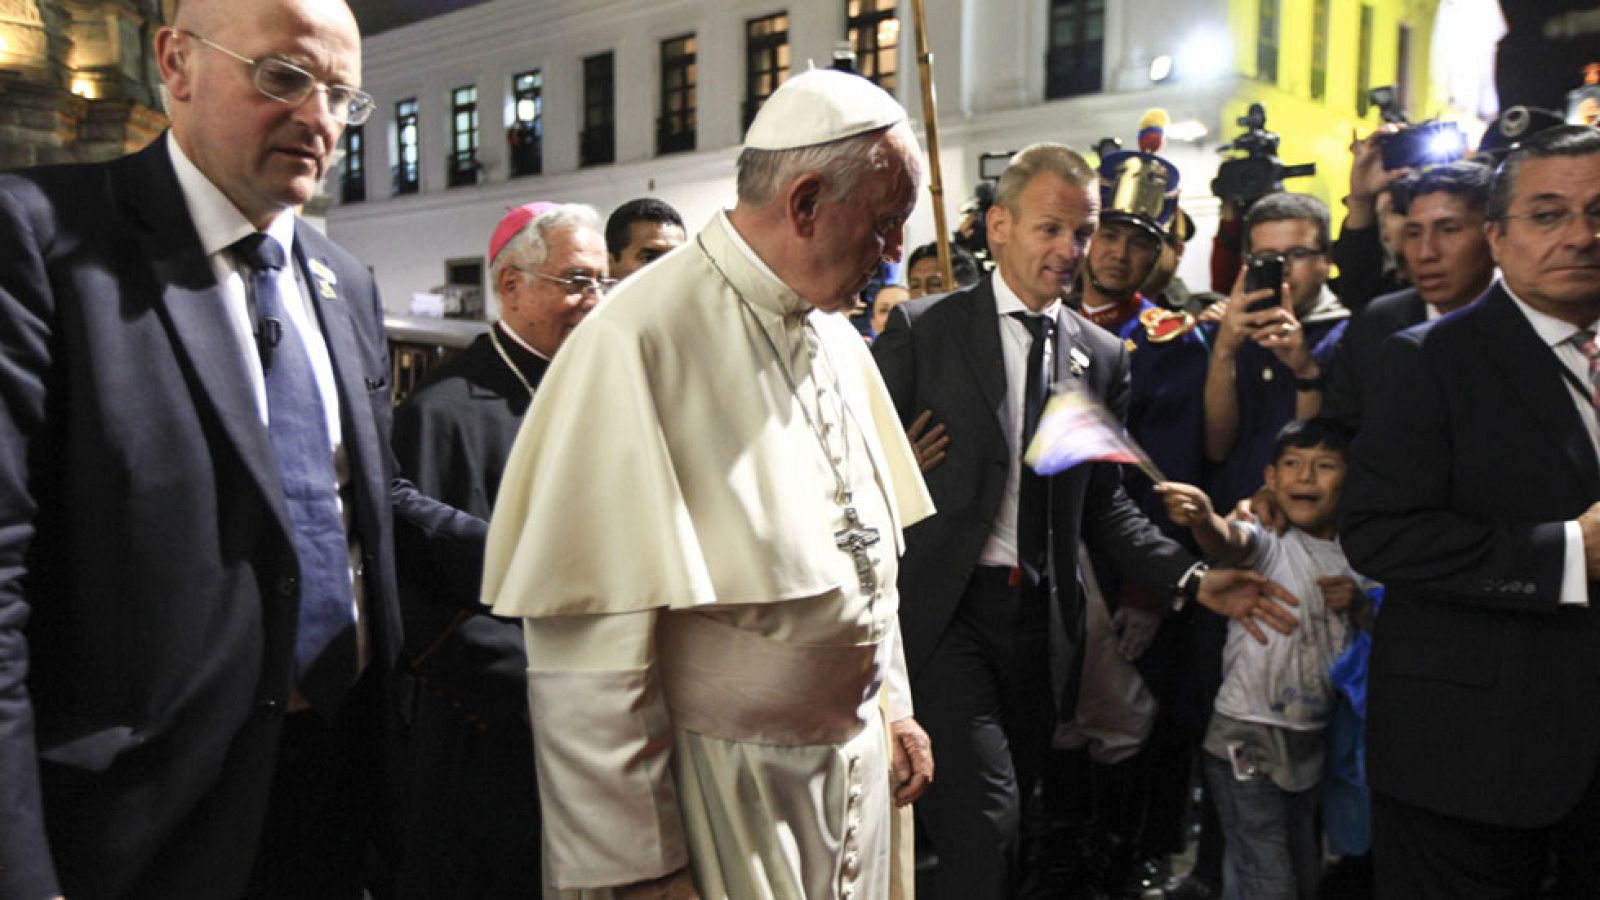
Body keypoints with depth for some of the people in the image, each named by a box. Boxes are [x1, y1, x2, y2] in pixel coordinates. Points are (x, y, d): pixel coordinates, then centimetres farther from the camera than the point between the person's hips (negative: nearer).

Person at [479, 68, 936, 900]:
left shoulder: (837, 340, 6)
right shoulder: (641, 340, -20)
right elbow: (589, 633, -20)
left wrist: (892, 705, 17)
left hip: (856, 764, 7)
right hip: (723, 790, -7)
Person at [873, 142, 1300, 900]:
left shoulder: (1102, 355, 10)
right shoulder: (921, 329, -2)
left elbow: (1103, 505, 11)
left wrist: (1194, 579, -1)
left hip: (1040, 619, 4)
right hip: (942, 612, -4)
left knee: (1006, 827, 13)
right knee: (988, 824, -15)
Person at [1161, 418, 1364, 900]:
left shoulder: (1354, 561, 5)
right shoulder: (1268, 541, -11)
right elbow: (1229, 541, -34)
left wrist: (1359, 604, -7)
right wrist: (1204, 520, -57)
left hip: (1311, 744, 6)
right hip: (1249, 740, -6)